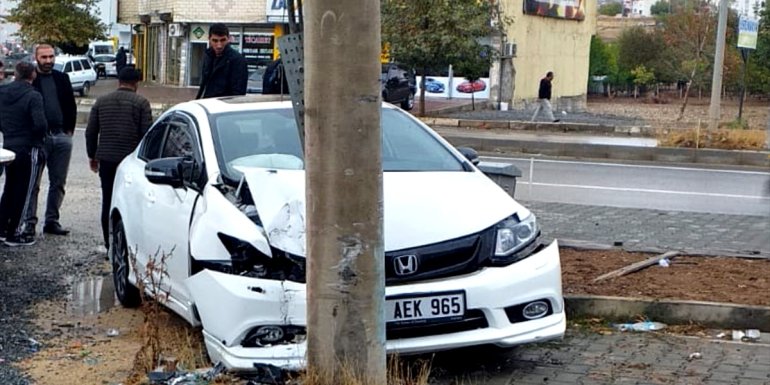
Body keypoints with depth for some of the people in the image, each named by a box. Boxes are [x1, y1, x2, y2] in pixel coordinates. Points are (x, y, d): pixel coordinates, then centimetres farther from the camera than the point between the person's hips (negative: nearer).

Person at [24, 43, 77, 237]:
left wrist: (69, 130, 7)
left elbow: (71, 105, 14)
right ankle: (30, 222, 4)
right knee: (33, 183, -1)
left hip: (62, 136, 4)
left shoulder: (62, 79, 12)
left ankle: (52, 221, 15)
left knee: (58, 182, 7)